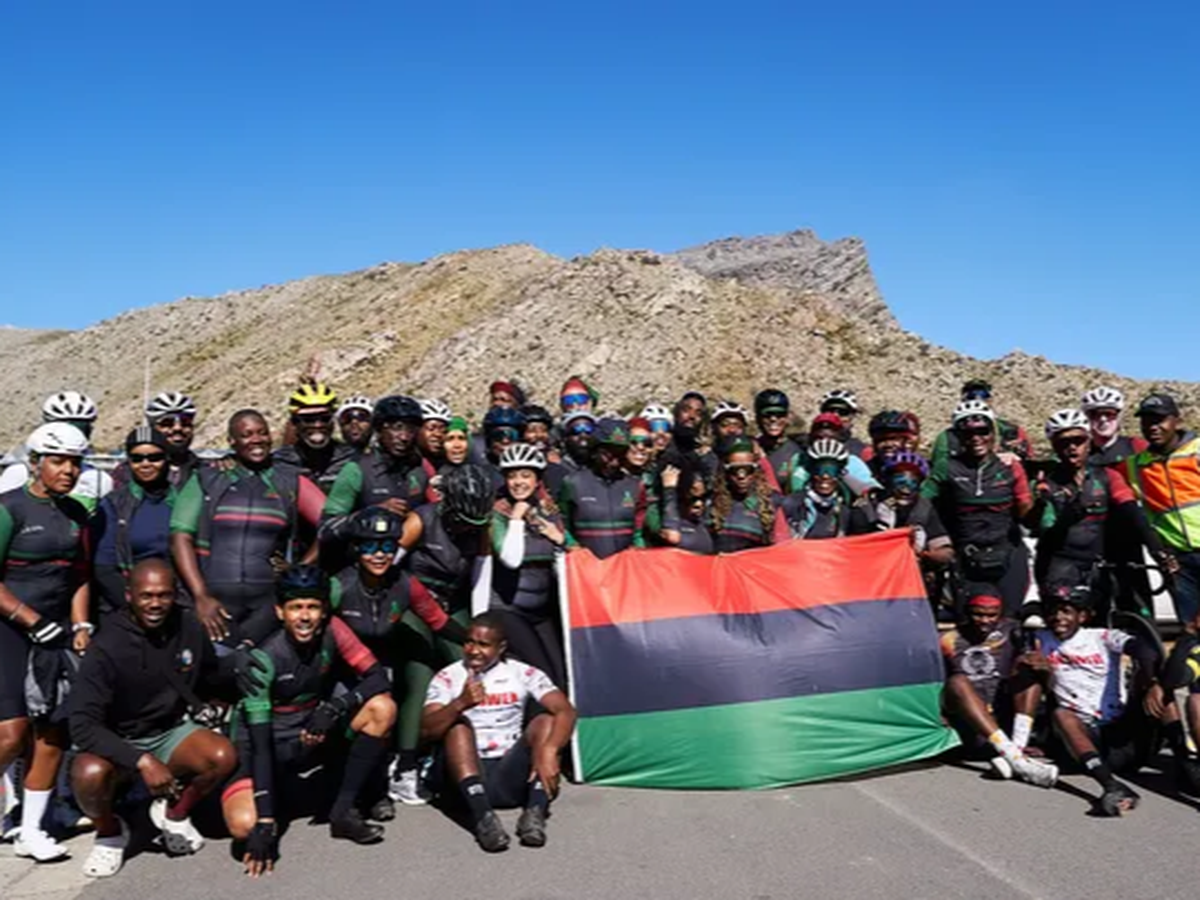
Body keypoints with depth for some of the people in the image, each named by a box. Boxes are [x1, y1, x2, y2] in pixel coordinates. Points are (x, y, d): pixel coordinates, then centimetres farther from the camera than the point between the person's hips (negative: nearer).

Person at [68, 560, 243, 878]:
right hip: (119, 744, -2)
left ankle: (173, 813, 6)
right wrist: (142, 761, -35)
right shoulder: (107, 647, -21)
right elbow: (83, 726, -25)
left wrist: (240, 669, -12)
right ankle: (110, 833, 1)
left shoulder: (190, 629, -10)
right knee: (90, 773, -35)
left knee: (224, 756, -27)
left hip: (172, 732, 3)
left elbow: (211, 679, 9)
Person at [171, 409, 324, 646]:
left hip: (270, 600, 0)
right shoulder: (206, 480, 11)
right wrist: (200, 597, -7)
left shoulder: (290, 482, 12)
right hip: (216, 599, 0)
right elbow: (181, 538, 3)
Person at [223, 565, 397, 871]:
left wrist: (336, 707, -31)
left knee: (382, 709, -21)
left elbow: (378, 677, -13)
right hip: (269, 744, -3)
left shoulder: (332, 631, -15)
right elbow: (260, 744, -28)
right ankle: (287, 793, 7)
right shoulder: (264, 658, -24)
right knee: (245, 825, -29)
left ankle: (343, 810, -9)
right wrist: (266, 823, -32)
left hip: (314, 734, 4)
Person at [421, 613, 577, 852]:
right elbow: (427, 731, -11)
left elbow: (565, 711, -9)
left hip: (512, 776, 1)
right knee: (458, 726, -26)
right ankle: (482, 815, -41)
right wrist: (460, 703, -30)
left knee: (546, 718, -18)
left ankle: (535, 812, -32)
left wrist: (549, 750, -28)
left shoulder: (523, 673, 6)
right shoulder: (447, 678, 5)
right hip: (467, 774, -1)